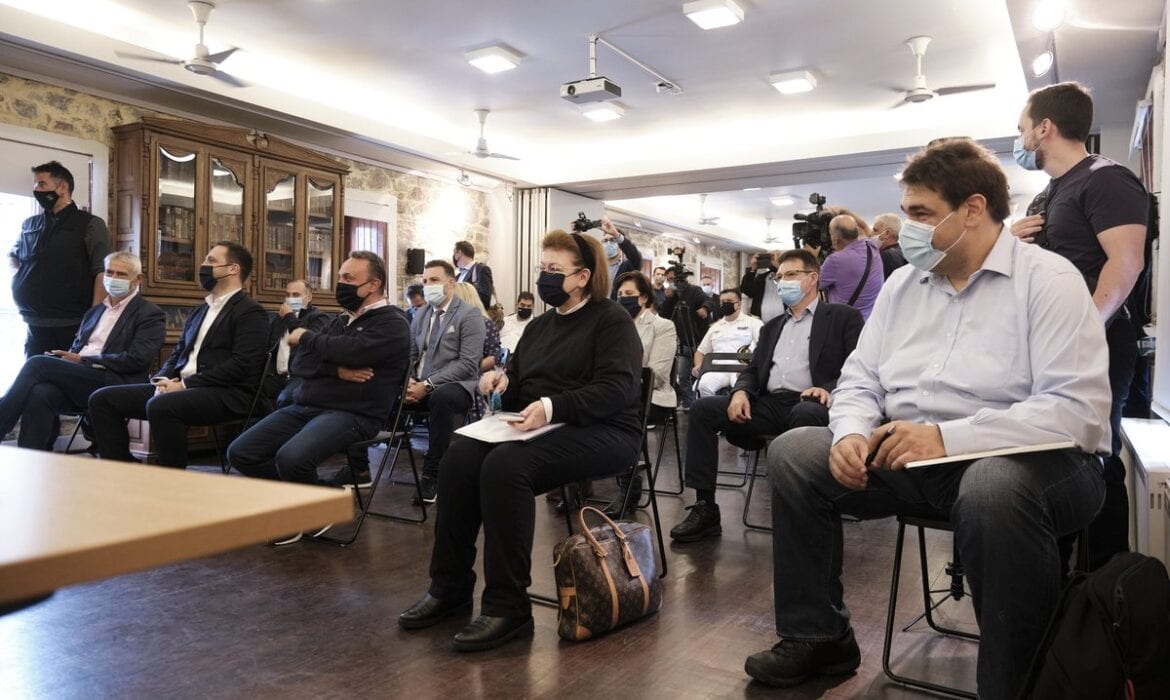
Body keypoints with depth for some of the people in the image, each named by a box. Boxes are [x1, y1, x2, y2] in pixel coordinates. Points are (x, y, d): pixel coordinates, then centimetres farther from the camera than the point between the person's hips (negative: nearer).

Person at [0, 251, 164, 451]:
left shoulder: (150, 315, 4)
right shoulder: (94, 312, 28)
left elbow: (135, 360, -8)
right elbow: (75, 351, 23)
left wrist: (82, 360, -8)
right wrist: (64, 357, -2)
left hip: (113, 385, -5)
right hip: (77, 381, 6)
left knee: (38, 363, -21)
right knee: (40, 393, -29)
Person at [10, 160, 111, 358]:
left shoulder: (90, 224, -2)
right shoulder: (29, 225, 15)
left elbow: (103, 273, -11)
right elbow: (13, 258, 34)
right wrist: (18, 284, 14)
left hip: (73, 326, -5)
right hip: (35, 325, 5)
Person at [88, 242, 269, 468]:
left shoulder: (251, 312, -4)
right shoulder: (200, 311, 25)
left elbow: (242, 364, -15)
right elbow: (178, 354, 23)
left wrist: (185, 384, -16)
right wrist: (164, 379, 0)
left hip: (225, 394, -9)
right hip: (180, 387, 9)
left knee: (160, 406, -35)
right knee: (102, 399, -1)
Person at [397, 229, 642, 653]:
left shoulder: (611, 321, -3)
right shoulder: (541, 325, 20)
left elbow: (617, 389, -18)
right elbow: (520, 384, 24)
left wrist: (552, 406, -30)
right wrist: (502, 380, -1)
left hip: (598, 432, -7)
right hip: (537, 428, 7)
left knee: (505, 465, -33)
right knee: (460, 456, -20)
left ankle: (507, 607, -24)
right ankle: (450, 588, -10)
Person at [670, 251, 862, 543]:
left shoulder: (843, 317, 8)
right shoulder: (772, 326, 26)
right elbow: (753, 369, 20)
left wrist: (829, 389, -23)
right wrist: (740, 391, -4)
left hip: (810, 404, -5)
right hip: (770, 404, 6)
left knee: (804, 414, -41)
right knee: (703, 409, -14)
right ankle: (705, 508, -14)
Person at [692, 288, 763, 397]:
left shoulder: (753, 322, 13)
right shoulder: (715, 327, 28)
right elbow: (701, 351, 30)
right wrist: (698, 366, 7)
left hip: (742, 368, -3)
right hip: (718, 368, 3)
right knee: (705, 385, -32)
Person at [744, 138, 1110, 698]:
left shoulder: (1048, 280, -7)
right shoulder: (902, 283, 12)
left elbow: (1077, 410, -19)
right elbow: (860, 380, 10)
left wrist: (947, 437, -28)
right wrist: (852, 433, -14)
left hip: (1023, 461, -6)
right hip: (907, 458, 6)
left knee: (992, 489, -39)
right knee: (793, 452, -5)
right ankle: (817, 637, 6)